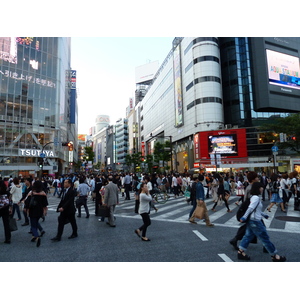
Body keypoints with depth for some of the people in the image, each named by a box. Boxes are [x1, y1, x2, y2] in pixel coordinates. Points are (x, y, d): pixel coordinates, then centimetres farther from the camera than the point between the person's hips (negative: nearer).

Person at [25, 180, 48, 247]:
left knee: (33, 225, 1)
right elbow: (45, 204, -1)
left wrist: (27, 210, 8)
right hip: (40, 211, 3)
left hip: (32, 211, -3)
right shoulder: (43, 193, -5)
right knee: (36, 222, 27)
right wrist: (45, 211, 10)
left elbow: (27, 202, -7)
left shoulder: (31, 193, -11)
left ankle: (37, 237, -18)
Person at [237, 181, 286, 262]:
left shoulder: (254, 197, 10)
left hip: (251, 221, 9)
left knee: (248, 236, 13)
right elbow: (250, 208, -26)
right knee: (265, 238, 5)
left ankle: (240, 252, 17)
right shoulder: (256, 198, -19)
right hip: (255, 222, -9)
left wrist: (264, 215, 29)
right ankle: (275, 256, 20)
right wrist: (244, 217, -26)